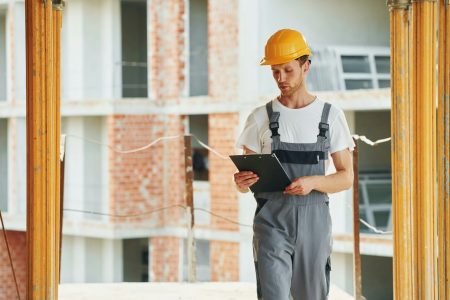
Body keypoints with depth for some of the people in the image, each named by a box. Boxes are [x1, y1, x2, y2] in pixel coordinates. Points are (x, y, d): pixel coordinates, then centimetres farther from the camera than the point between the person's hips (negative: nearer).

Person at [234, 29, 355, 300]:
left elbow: (346, 177, 5)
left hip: (314, 218, 1)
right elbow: (244, 180, 7)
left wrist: (312, 182, -15)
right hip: (272, 219, -1)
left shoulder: (331, 116, 6)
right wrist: (241, 181, -18)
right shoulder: (261, 118, 6)